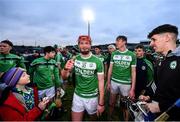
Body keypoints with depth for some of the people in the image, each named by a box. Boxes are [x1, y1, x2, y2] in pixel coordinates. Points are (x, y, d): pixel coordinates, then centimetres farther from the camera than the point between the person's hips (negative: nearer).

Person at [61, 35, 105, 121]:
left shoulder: (97, 61, -15)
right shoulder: (75, 59, -6)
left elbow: (101, 81, -11)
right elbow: (64, 77, -5)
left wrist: (101, 103, -11)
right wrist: (66, 68, -28)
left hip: (92, 97, -1)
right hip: (77, 96, 2)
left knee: (93, 118, 21)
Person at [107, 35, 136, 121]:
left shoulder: (132, 55, -5)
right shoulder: (114, 54, 1)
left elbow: (133, 72, -4)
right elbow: (110, 68, 5)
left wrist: (132, 89, -6)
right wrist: (108, 82, 4)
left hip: (126, 83, -1)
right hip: (114, 81, 2)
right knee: (111, 103, 15)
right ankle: (109, 117, 38)